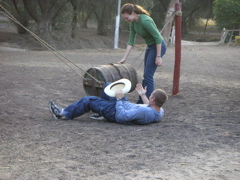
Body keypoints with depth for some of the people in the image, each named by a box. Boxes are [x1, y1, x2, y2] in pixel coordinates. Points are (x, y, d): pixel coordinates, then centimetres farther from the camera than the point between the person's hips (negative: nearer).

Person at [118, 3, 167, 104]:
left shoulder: (145, 21, -29)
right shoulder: (133, 22, -2)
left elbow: (158, 37, -26)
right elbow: (131, 41, 0)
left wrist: (158, 56, -24)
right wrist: (124, 58, -3)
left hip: (158, 46, -9)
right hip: (150, 46, 9)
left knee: (148, 75, -8)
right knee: (146, 75, 14)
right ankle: (142, 102, 23)